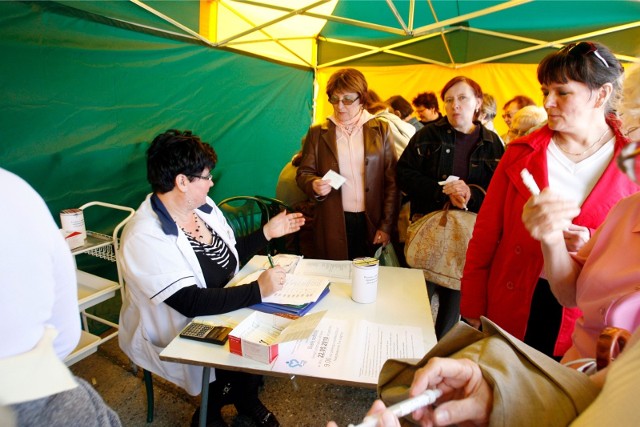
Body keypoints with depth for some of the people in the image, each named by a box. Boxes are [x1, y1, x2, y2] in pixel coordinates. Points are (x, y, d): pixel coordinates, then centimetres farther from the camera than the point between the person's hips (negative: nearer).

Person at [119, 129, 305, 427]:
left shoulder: (202, 205, -2)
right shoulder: (145, 238, -26)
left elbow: (228, 254, 11)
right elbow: (192, 303, -31)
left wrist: (267, 232, 4)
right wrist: (258, 289, -32)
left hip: (224, 310, 7)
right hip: (176, 338, -6)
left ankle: (247, 399, 15)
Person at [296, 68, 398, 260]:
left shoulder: (381, 129, 4)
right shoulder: (318, 133, 6)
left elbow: (392, 181, 2)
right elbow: (303, 173, 7)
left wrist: (387, 225, -2)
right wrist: (314, 185, -16)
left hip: (372, 223, 0)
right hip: (333, 224, 0)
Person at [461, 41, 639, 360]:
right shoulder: (522, 152, -1)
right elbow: (486, 233, -1)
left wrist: (596, 244, -19)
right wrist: (472, 310, -2)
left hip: (585, 320, 0)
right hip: (510, 308, 1)